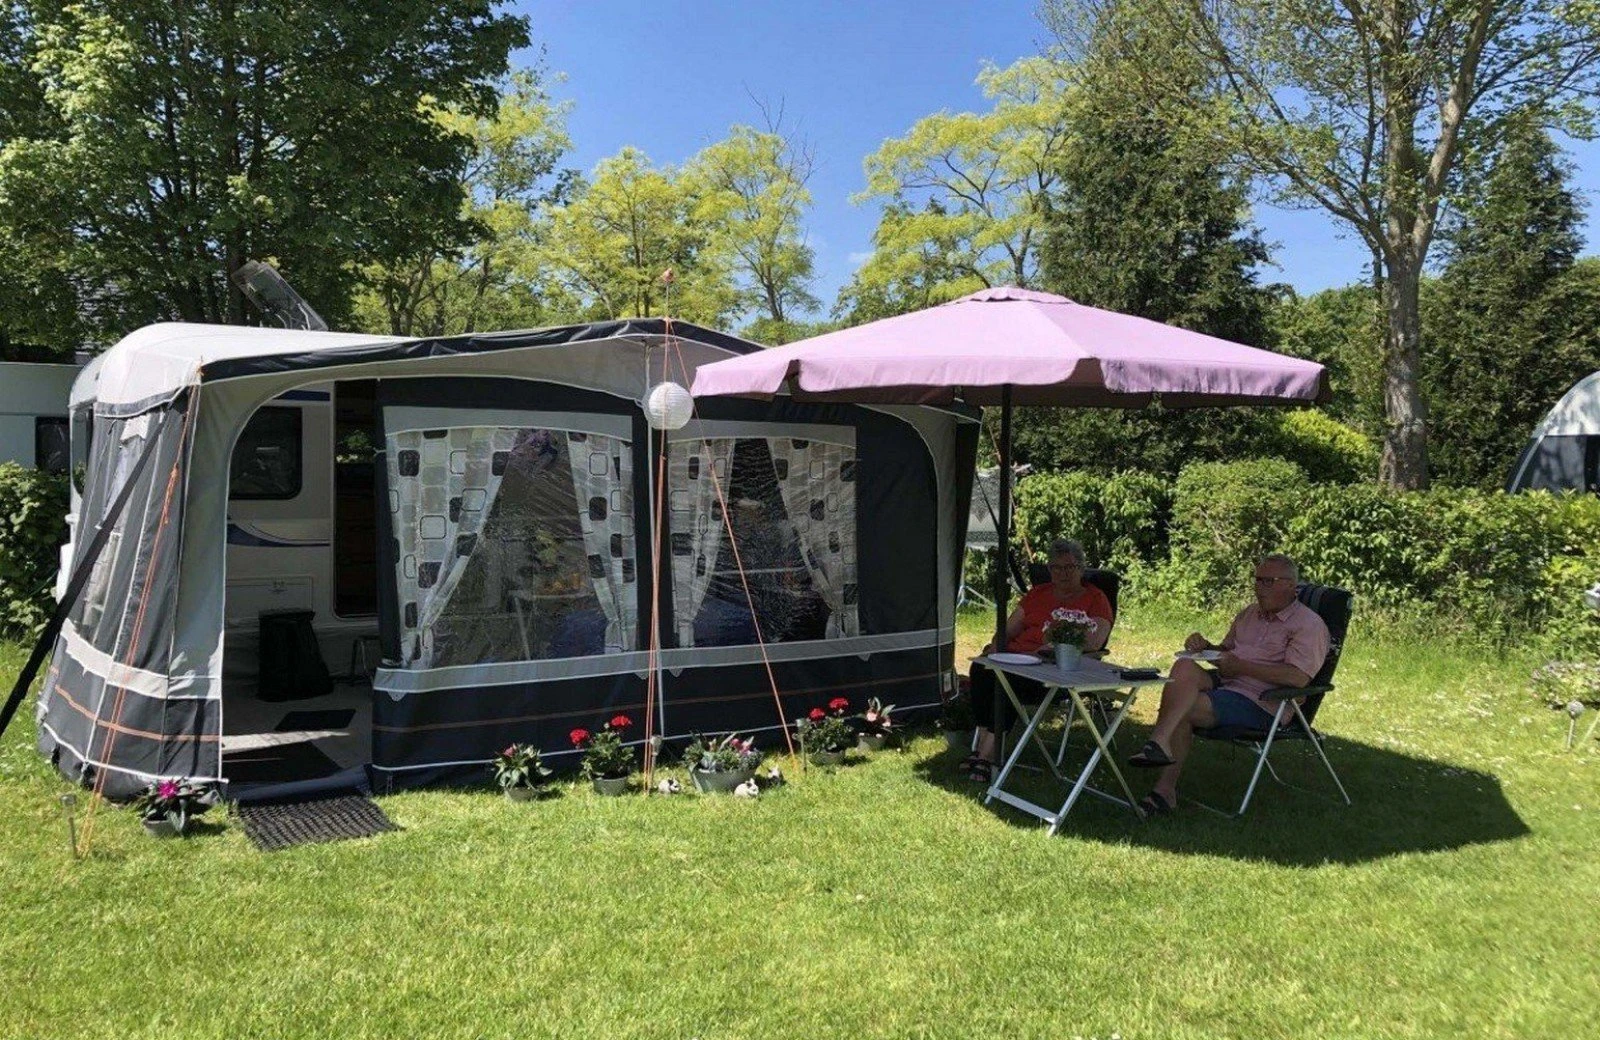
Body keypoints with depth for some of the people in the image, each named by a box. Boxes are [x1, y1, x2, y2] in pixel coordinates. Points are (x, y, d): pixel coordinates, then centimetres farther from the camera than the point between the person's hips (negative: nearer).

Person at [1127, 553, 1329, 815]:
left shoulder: (1309, 625, -3)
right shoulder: (1248, 614, 23)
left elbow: (1298, 677, -17)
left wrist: (1240, 666, -17)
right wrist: (1205, 647, 6)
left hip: (1259, 704, -7)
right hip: (1223, 684, 7)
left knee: (1182, 708, -28)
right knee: (1184, 668, -26)